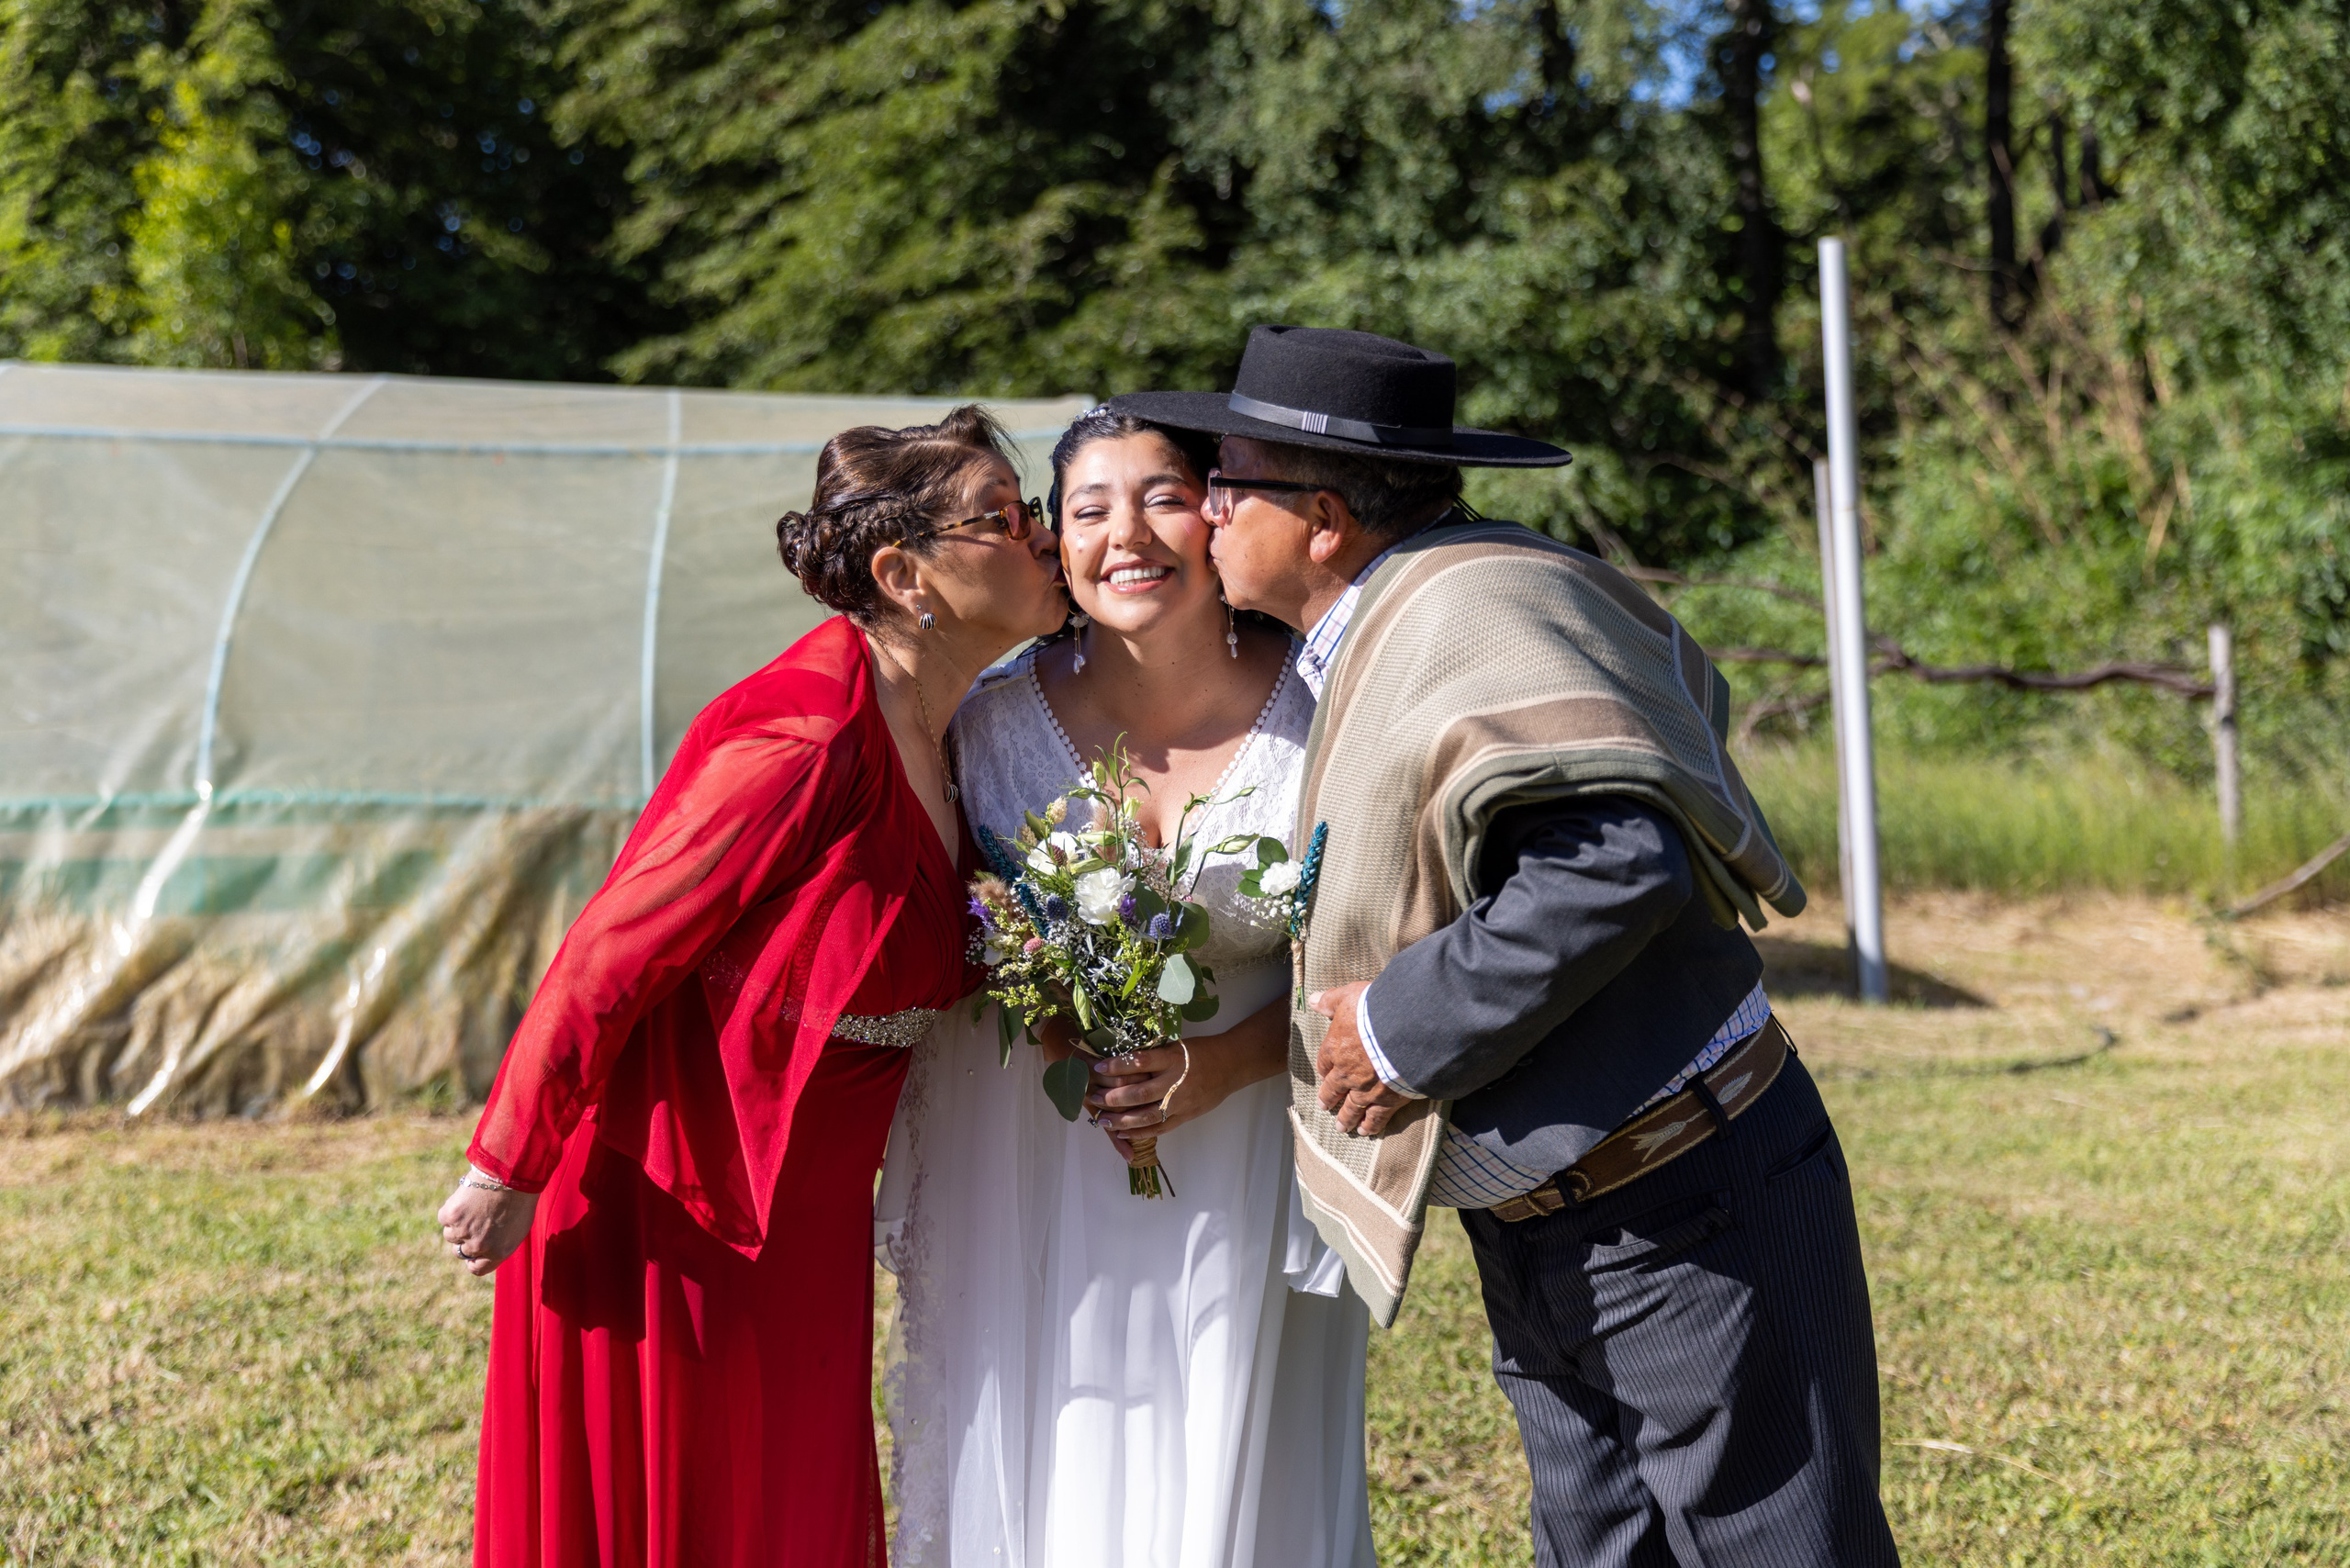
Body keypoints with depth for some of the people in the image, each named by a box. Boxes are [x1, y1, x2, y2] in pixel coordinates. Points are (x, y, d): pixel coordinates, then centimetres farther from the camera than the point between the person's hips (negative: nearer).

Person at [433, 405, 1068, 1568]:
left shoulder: (933, 732, 2)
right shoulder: (809, 740, -26)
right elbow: (611, 954, -21)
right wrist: (507, 1173, -14)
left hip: (797, 1229, 8)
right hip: (669, 1222, -8)